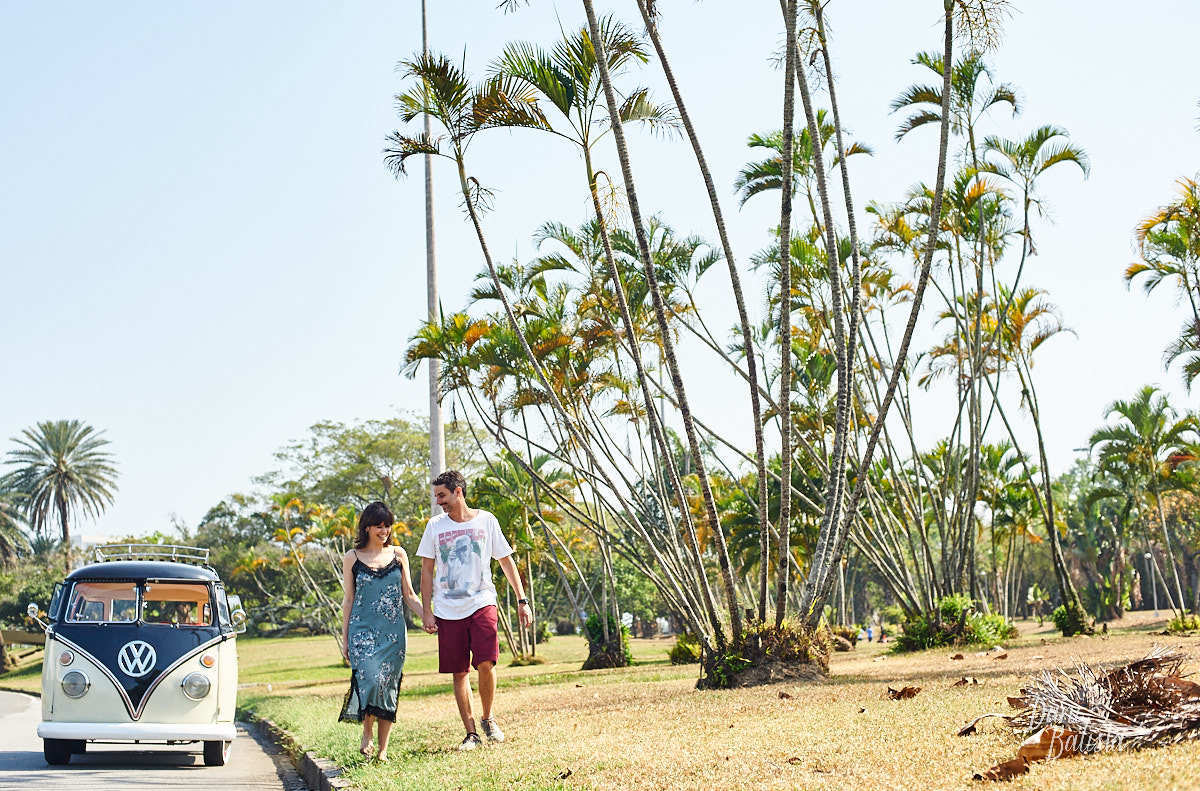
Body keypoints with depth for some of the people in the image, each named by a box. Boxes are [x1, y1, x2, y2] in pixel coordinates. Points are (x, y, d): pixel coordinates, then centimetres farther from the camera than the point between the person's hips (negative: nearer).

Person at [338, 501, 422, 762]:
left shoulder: (398, 554, 9)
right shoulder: (352, 558, 4)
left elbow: (409, 595, 12)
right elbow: (348, 600, 7)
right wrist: (344, 638, 4)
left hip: (394, 632, 2)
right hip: (363, 630, -2)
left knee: (389, 687, 0)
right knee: (370, 679, -20)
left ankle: (383, 750, 8)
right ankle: (367, 733, 3)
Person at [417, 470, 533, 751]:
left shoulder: (486, 521, 3)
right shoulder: (435, 526, 5)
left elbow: (506, 561, 9)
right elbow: (427, 570, 9)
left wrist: (522, 600, 5)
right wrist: (426, 611, 1)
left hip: (482, 603, -2)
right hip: (448, 610, 2)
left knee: (486, 663, -17)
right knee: (459, 673, 3)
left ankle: (488, 718, 8)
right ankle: (471, 733, 13)